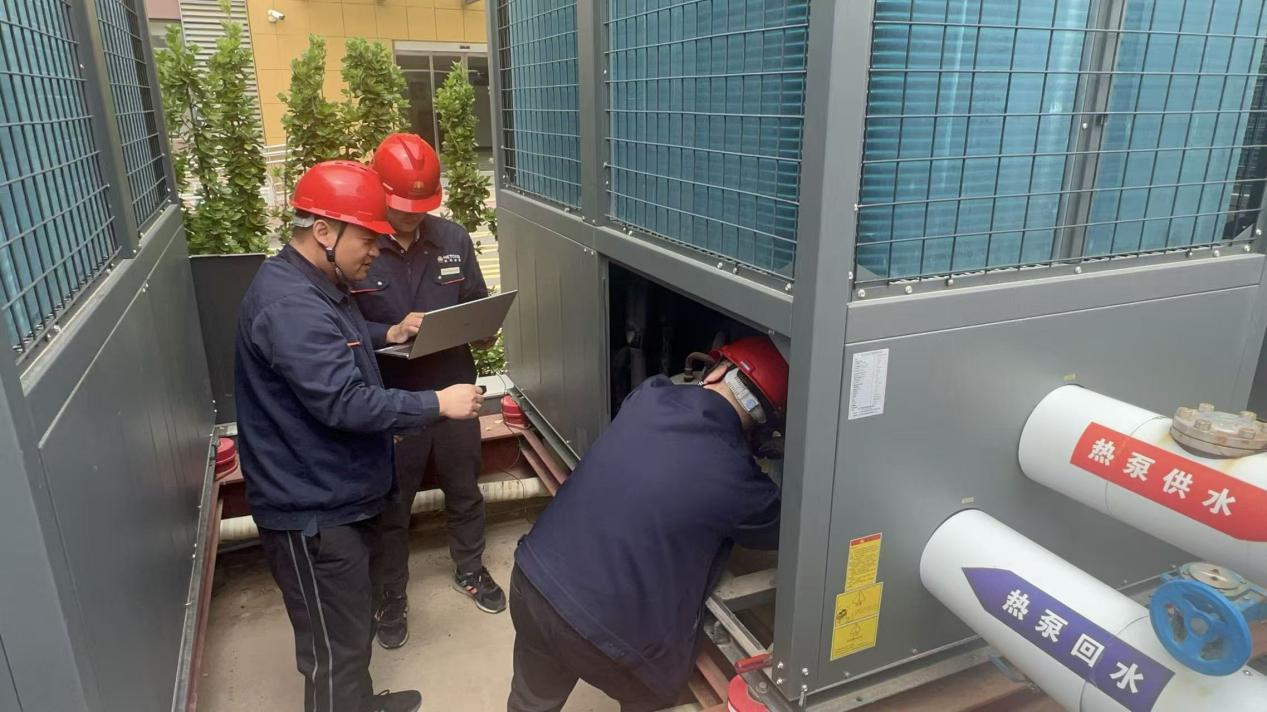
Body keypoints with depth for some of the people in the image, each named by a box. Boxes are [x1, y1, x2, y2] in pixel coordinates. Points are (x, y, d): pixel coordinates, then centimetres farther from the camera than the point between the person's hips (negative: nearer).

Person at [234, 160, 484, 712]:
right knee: (335, 647, 6)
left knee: (351, 627, 28)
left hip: (336, 496, 11)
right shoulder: (289, 304, -28)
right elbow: (345, 403, -32)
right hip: (312, 510, -11)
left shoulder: (315, 286, 8)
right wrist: (438, 403, -25)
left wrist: (386, 337, 10)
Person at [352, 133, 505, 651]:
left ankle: (470, 570, 46)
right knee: (391, 506, 14)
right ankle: (391, 598, 35)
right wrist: (391, 332, -29)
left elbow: (479, 303, 8)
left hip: (454, 389, 4)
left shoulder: (453, 239, -1)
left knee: (464, 490, 21)